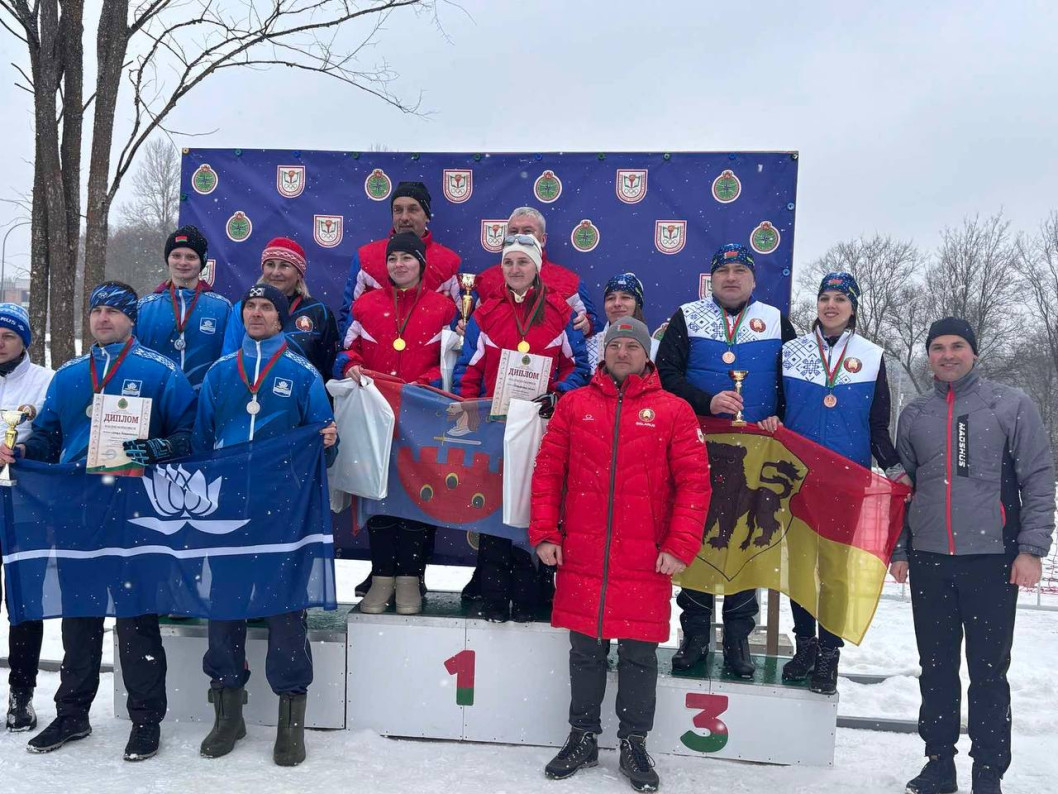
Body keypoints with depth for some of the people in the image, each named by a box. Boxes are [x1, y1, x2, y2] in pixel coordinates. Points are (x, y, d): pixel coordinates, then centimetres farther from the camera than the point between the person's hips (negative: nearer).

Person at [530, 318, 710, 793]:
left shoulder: (673, 411, 1)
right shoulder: (574, 404, 7)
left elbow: (694, 481, -2)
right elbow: (547, 471, 7)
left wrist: (680, 546, -9)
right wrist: (544, 534, 0)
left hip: (645, 560, -1)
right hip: (581, 556, 2)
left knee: (639, 655, 7)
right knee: (585, 651, 13)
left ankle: (634, 745, 25)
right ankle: (583, 739, 28)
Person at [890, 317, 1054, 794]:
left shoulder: (1011, 405, 1)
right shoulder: (914, 415, 11)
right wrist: (899, 549, 11)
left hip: (992, 560, -3)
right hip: (928, 560, 3)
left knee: (989, 671, 4)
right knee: (936, 668, 10)